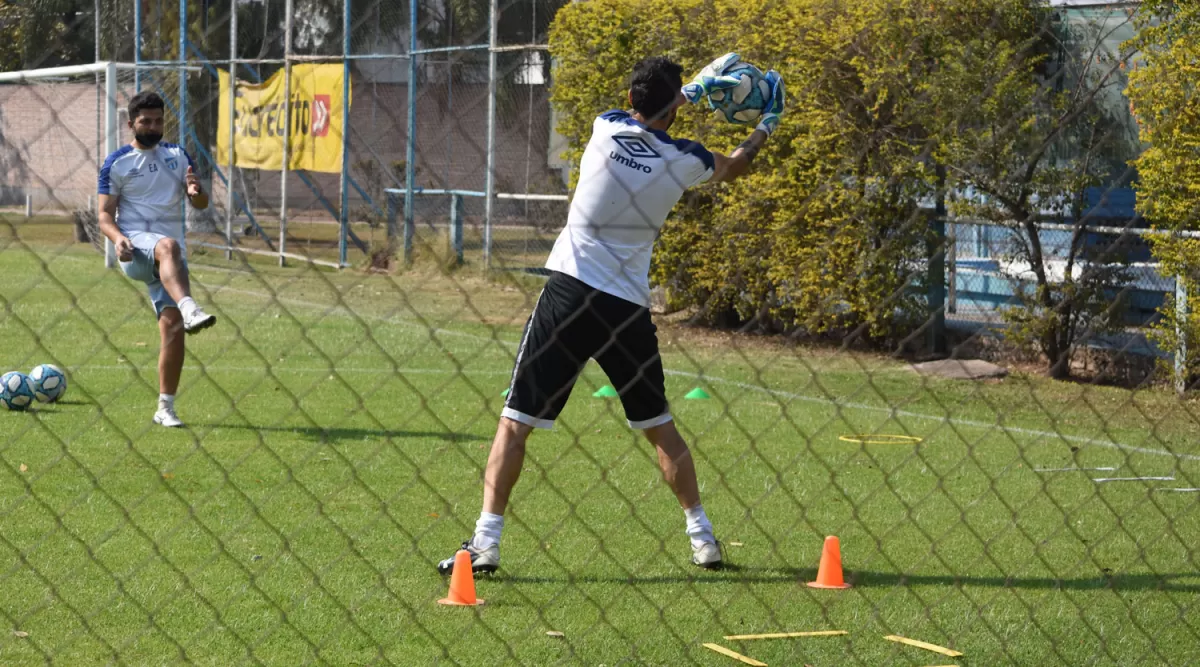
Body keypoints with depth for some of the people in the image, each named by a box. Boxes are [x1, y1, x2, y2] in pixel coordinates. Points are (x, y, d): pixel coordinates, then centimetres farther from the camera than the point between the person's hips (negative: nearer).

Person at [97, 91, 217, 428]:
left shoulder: (178, 156, 14)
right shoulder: (117, 163, 5)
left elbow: (201, 204, 9)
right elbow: (105, 213, 1)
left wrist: (196, 190, -16)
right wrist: (117, 238, -20)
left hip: (169, 259, 4)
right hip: (136, 246, -4)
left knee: (172, 326, -6)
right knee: (168, 246, -39)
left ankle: (165, 408, 3)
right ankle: (189, 309, -62)